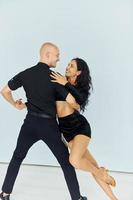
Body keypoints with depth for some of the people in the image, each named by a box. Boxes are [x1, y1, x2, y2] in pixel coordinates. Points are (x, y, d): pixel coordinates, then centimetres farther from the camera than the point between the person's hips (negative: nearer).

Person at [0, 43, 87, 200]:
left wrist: (16, 105, 21)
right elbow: (71, 101, -16)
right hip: (49, 125, -3)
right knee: (66, 162, 11)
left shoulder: (25, 74, 0)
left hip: (30, 123, 4)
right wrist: (77, 107, 7)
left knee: (17, 157, 22)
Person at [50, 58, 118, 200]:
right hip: (66, 129, 3)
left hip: (80, 126, -3)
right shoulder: (59, 82, 6)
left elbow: (81, 99, -24)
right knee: (90, 164, 5)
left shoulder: (81, 88, -1)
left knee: (74, 160, -27)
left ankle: (101, 173, 5)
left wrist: (66, 84, -29)